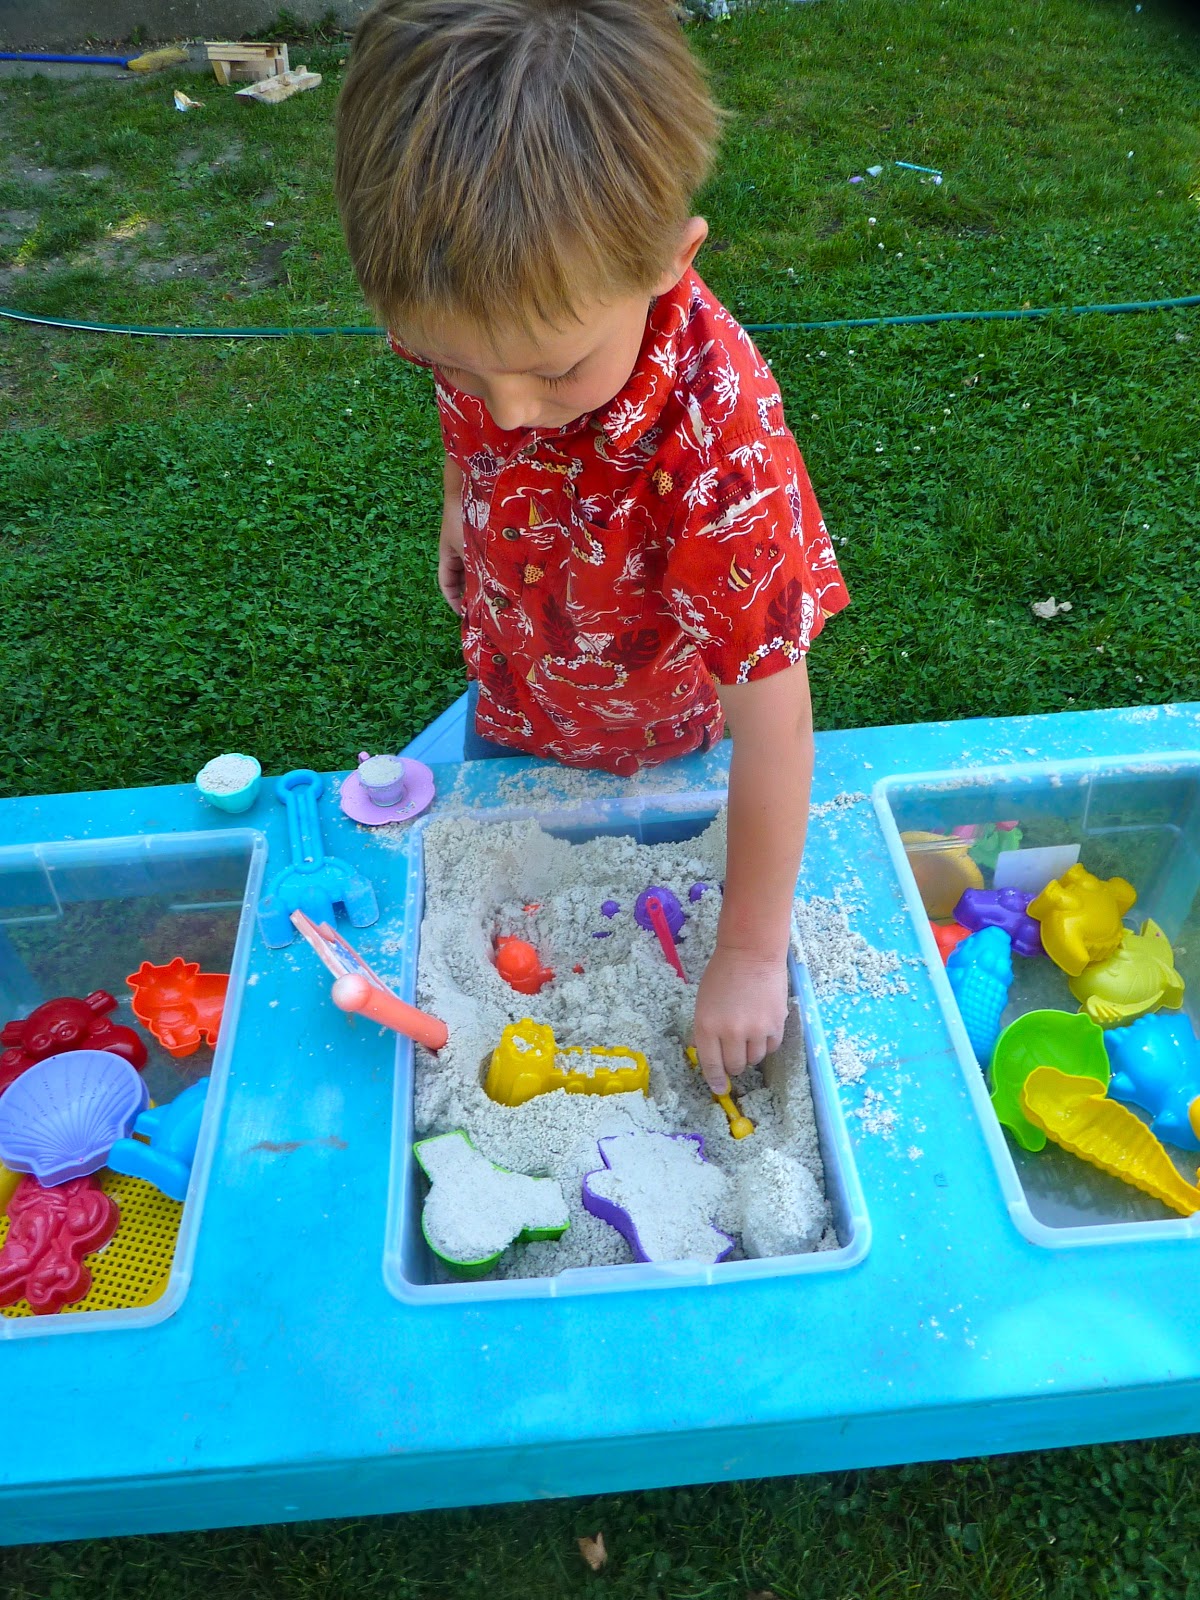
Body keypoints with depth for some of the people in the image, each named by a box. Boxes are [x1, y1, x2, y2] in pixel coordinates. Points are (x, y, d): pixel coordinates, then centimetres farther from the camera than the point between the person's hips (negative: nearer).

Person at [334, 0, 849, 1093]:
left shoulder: (723, 446, -43)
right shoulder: (479, 307, -27)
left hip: (657, 736, -4)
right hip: (515, 689, 5)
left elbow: (772, 725, -35)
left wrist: (752, 953, -27)